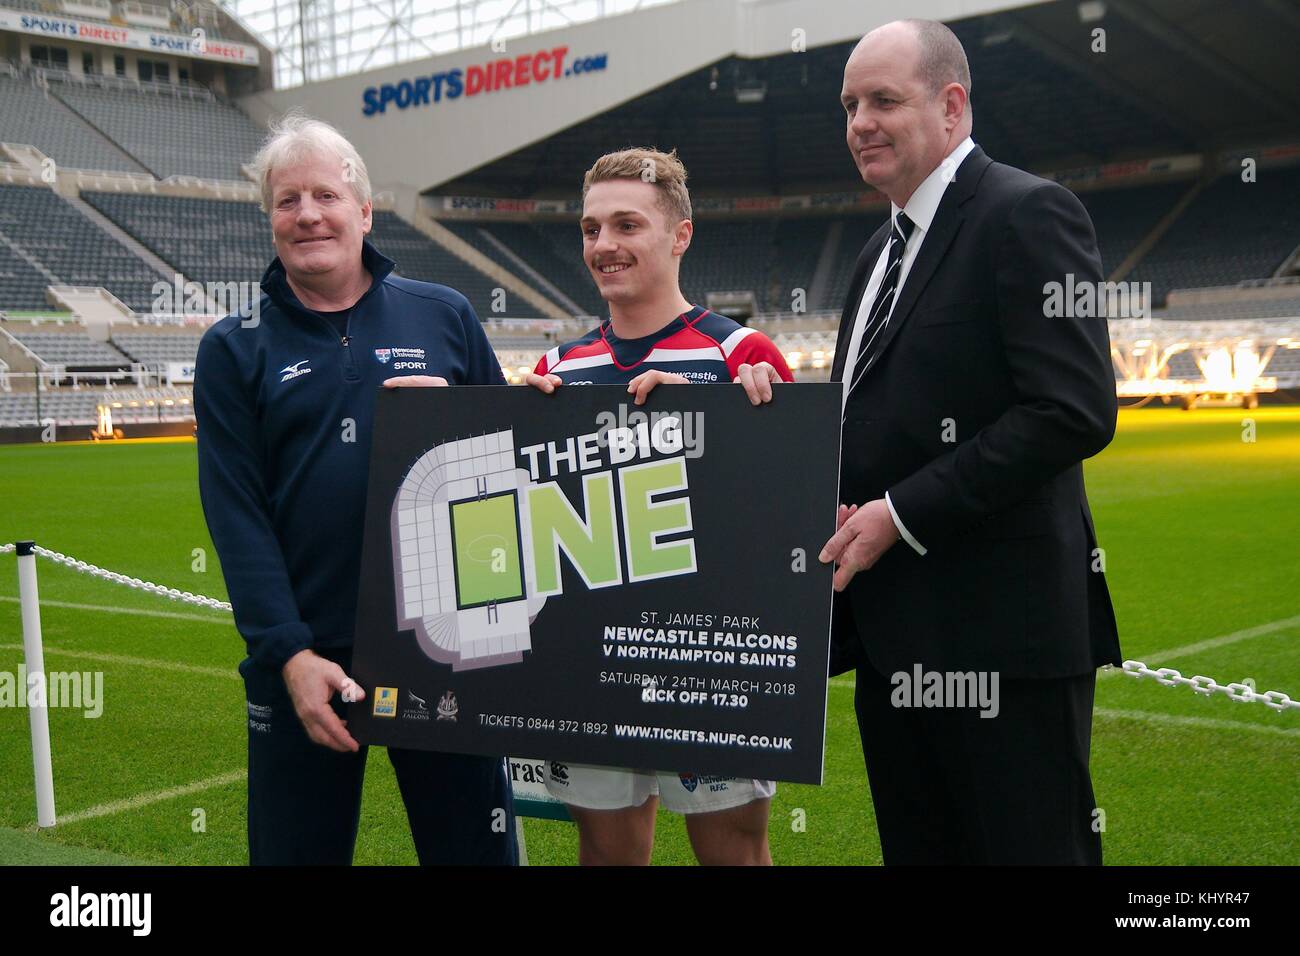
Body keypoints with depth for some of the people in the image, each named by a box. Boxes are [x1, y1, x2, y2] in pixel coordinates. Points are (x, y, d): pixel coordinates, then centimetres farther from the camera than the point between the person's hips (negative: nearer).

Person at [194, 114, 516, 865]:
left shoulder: (445, 317, 6)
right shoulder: (234, 350, 5)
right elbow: (238, 516, -2)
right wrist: (290, 654, -11)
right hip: (303, 658, 0)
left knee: (477, 847, 9)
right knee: (298, 846, 11)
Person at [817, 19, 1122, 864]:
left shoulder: (1026, 215, -10)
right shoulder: (882, 250, 19)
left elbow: (1075, 412, -20)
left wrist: (901, 514, -18)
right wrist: (842, 511, 1)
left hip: (998, 630, -9)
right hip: (893, 635, 9)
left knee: (1028, 844, 1)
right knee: (917, 847, 16)